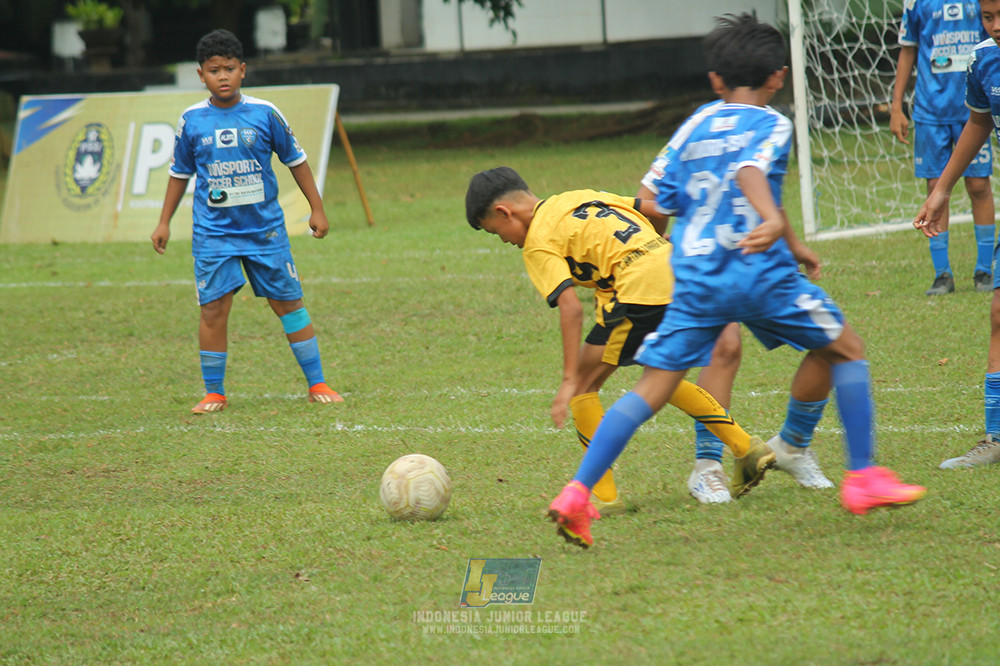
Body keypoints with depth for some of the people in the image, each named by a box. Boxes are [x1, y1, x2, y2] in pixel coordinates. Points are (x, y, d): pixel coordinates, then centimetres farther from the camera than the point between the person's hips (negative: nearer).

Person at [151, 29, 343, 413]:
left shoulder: (264, 114, -3)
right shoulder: (192, 121, 0)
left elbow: (295, 160, 7)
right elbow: (180, 173, 13)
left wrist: (317, 209, 7)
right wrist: (164, 222, 12)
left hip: (265, 228, 0)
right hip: (213, 233, 0)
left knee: (289, 303, 3)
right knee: (214, 309, -5)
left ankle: (317, 384, 12)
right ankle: (214, 393, 7)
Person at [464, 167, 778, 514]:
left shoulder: (538, 242, 1)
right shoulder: (581, 197, 25)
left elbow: (571, 308, -11)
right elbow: (659, 208, 23)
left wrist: (569, 380, -13)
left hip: (641, 288, -9)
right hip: (681, 271, 9)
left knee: (583, 385, 4)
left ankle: (604, 496, 1)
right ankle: (748, 450, 24)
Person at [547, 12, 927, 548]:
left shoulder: (692, 127, 17)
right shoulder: (771, 123, 3)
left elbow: (661, 202, 16)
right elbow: (751, 170, -18)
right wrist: (774, 222, -35)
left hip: (694, 278, 4)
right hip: (760, 272, -4)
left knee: (652, 387, 2)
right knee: (845, 350, 15)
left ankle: (577, 492, -12)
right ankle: (862, 478, 12)